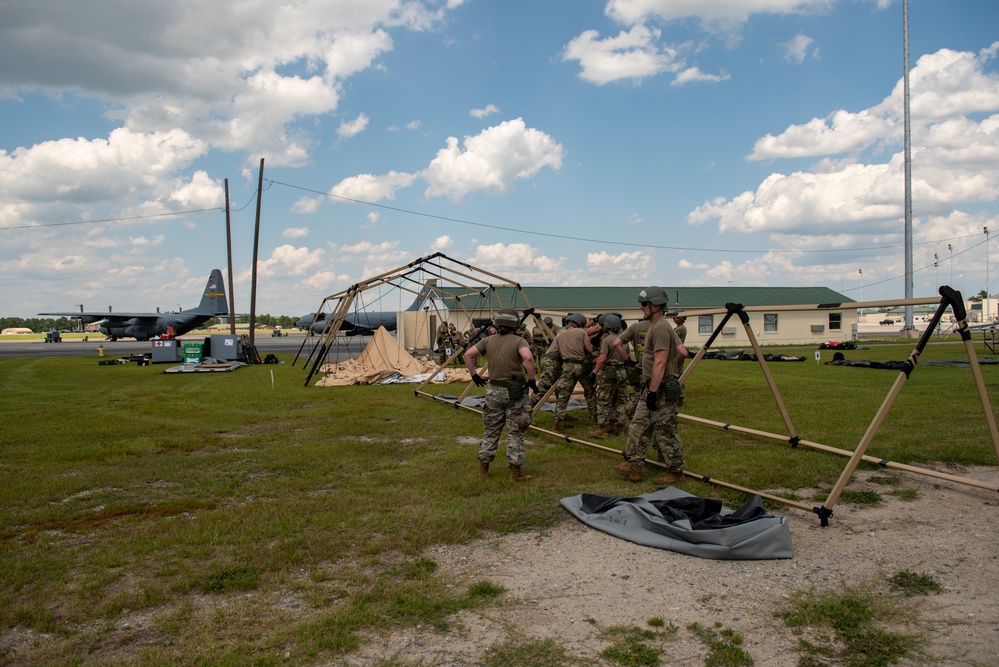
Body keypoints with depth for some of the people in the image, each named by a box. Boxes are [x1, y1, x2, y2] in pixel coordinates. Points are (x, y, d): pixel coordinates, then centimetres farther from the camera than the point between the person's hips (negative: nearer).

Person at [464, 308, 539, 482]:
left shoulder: (488, 341, 4)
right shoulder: (518, 341, -9)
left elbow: (468, 354, 0)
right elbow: (528, 358, -27)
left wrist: (474, 375, 9)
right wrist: (532, 380, -17)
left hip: (494, 390, 4)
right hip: (516, 391, -4)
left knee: (491, 430, 15)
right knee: (515, 432, 4)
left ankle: (483, 469, 20)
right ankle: (515, 472, 9)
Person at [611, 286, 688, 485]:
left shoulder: (660, 327, -18)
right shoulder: (658, 326, 14)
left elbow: (660, 363, -23)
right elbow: (682, 352, 18)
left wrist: (652, 392, -23)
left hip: (661, 389, -11)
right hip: (651, 387, 11)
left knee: (666, 432, -2)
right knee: (639, 427, 12)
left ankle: (676, 472, 9)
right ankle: (634, 465, 17)